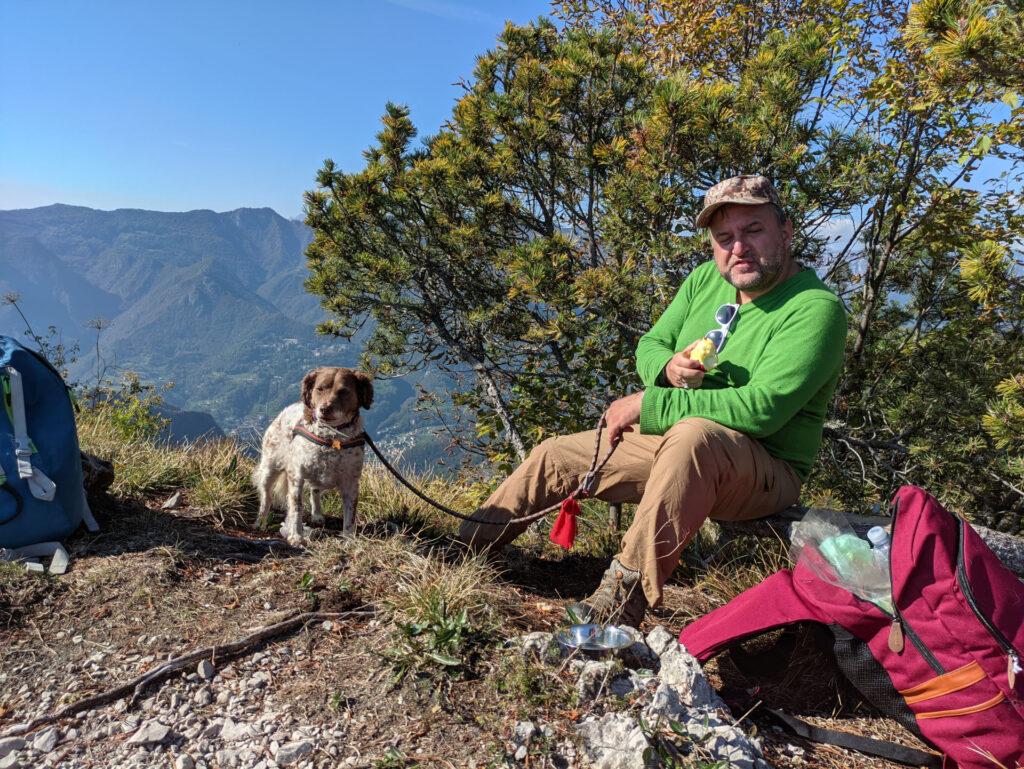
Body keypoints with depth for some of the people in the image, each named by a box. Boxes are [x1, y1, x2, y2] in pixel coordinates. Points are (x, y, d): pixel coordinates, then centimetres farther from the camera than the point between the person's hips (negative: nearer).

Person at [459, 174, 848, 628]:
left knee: (693, 436, -41)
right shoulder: (705, 280, 4)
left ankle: (622, 601, -39)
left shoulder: (816, 308, -18)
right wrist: (668, 368, -17)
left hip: (765, 473, -7)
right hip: (673, 444, 7)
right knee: (555, 455, 5)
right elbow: (648, 346, 9)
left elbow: (761, 408, -29)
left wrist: (647, 405, -25)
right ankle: (459, 548, 18)